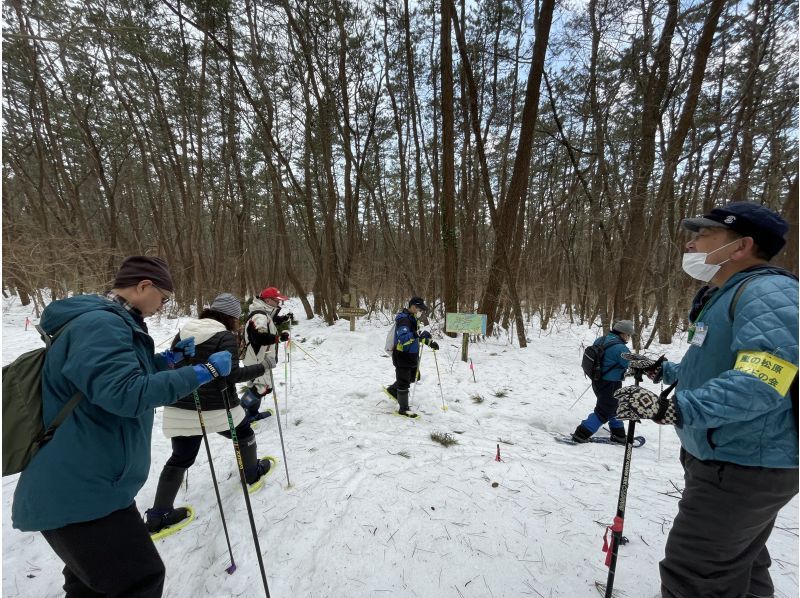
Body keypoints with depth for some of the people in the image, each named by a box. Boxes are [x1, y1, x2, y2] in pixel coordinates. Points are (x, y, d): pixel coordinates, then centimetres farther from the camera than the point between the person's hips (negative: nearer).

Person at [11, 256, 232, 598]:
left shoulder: (107, 321, 11)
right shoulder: (99, 324, -23)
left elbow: (121, 372, 24)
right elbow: (127, 393, -34)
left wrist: (171, 358, 14)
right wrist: (204, 372, -29)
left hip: (86, 486, 11)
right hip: (81, 492, -11)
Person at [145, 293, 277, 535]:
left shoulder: (184, 332, 4)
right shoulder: (225, 337, -16)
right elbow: (232, 375, -20)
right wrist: (263, 367, -13)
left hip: (181, 408, 6)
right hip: (216, 408, -5)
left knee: (180, 459, 16)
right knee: (245, 436, 21)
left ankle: (158, 515, 19)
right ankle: (253, 474, 40)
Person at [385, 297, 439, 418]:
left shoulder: (413, 319, 9)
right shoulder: (403, 319, -22)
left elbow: (416, 336, 19)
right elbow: (403, 338, -35)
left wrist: (430, 342, 6)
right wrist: (418, 335, -46)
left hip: (411, 356, 10)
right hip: (402, 357, -10)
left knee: (411, 377, 24)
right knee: (404, 383, 2)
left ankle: (392, 390, 43)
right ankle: (403, 409, 16)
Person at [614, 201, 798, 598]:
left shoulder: (768, 292, -22)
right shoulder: (725, 295, 11)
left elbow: (760, 383, -37)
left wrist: (670, 409, -44)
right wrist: (663, 370, 21)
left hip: (745, 470, -10)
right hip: (729, 462, 10)